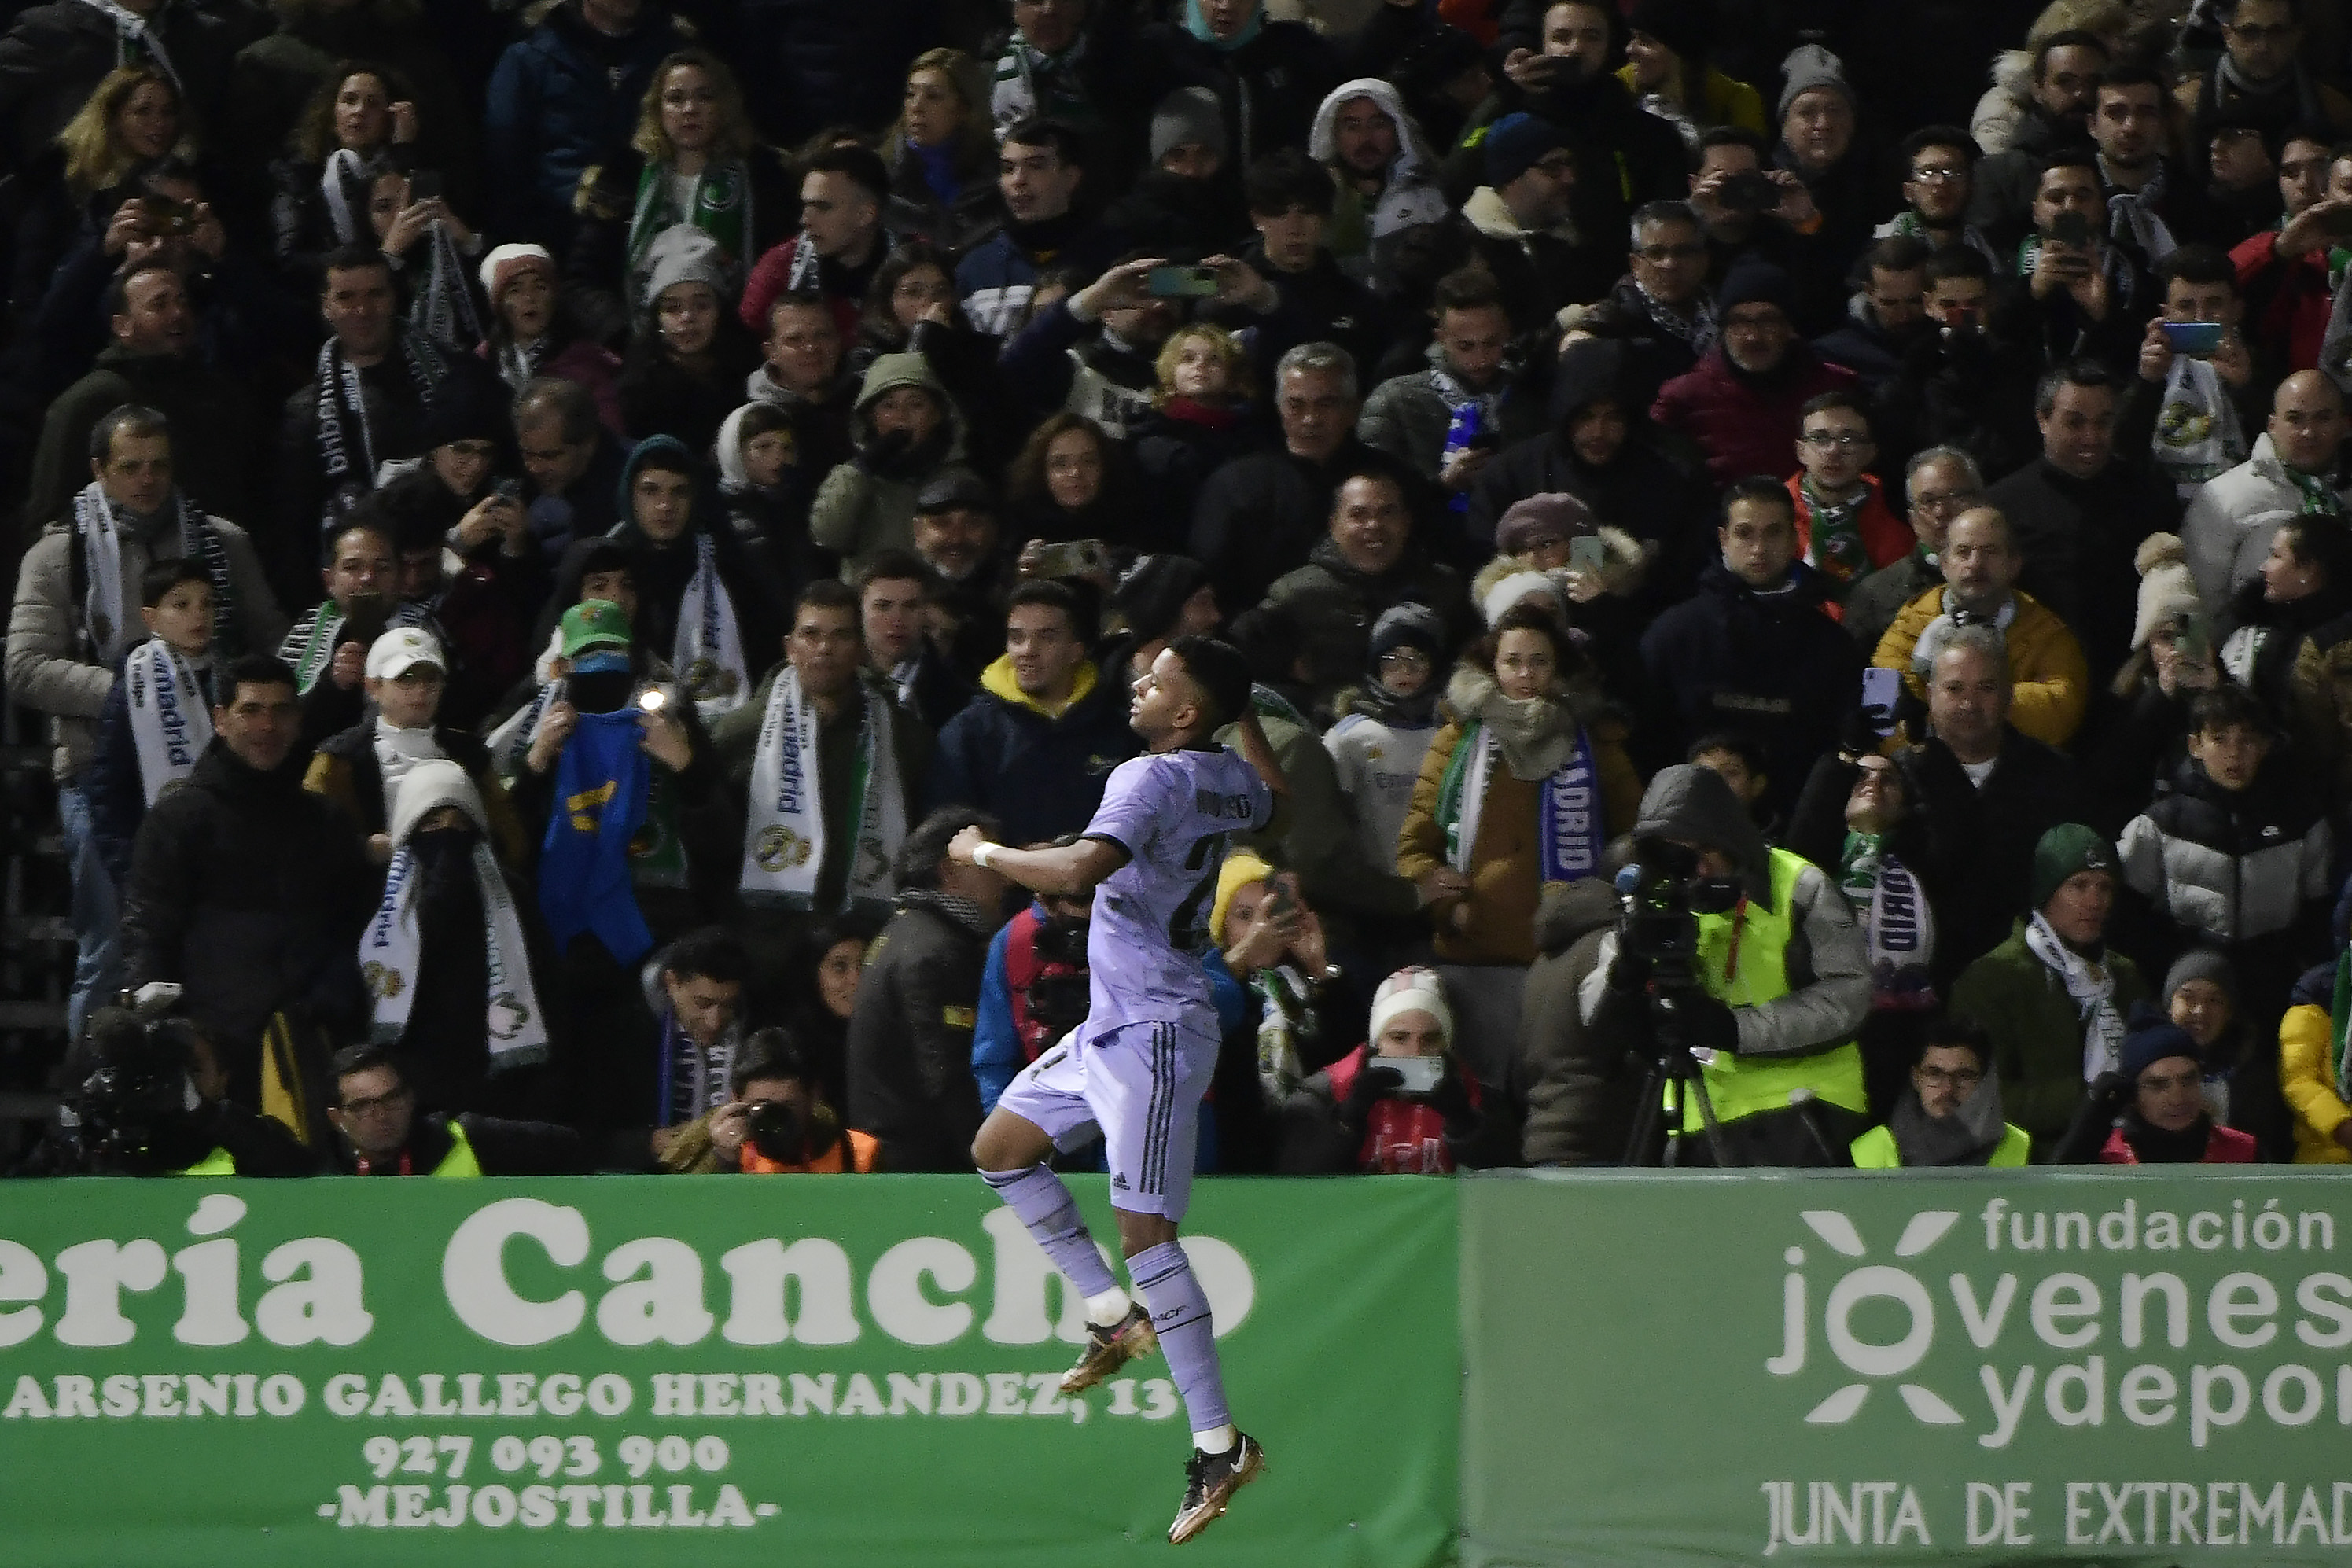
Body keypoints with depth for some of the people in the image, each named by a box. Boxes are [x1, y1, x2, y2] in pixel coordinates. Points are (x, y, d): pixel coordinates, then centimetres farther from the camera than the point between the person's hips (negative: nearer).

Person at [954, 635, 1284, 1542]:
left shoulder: (1154, 779, -20)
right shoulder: (1232, 779, 6)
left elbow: (1080, 870, -35)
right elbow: (1275, 802, 32)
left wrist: (986, 855, -19)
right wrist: (1244, 715, 37)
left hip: (1153, 1034, -10)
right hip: (1114, 1025, 10)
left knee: (1144, 1232, -13)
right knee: (1000, 1150, 18)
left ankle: (1219, 1444, -13)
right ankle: (1116, 1317, 20)